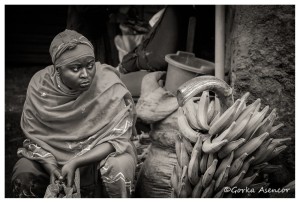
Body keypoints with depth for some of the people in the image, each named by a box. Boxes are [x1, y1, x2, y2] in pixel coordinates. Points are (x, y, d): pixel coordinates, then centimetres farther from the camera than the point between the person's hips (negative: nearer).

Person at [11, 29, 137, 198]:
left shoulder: (110, 85, -22)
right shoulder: (39, 85, -15)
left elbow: (117, 139, -20)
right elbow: (34, 135, -6)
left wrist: (75, 163, -31)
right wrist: (51, 167, -24)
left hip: (101, 152, -2)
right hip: (52, 154, 2)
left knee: (118, 169, -32)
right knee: (23, 175, -21)